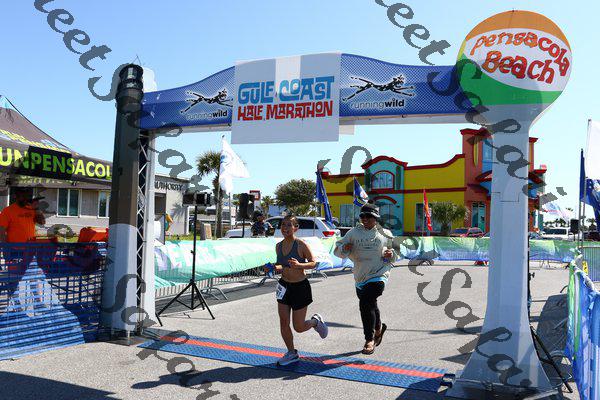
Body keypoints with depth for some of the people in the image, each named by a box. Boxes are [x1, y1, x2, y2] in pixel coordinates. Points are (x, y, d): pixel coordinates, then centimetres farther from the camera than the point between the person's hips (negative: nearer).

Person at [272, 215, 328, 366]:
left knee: (298, 327, 2)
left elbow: (313, 263, -9)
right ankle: (292, 353, 22)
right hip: (284, 286, 5)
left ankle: (316, 321, 35)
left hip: (300, 287, -5)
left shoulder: (301, 245, -16)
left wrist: (299, 265, -27)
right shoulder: (278, 246, 1)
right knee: (283, 323, 3)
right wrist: (276, 268, -9)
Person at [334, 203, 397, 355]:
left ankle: (369, 339, -7)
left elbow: (396, 251, 17)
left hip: (378, 275, -4)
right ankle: (378, 327, 50)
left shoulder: (385, 234, 3)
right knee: (370, 307, 19)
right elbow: (337, 250, 6)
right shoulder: (354, 232, 5)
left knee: (366, 303, -21)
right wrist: (344, 248, -17)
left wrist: (391, 254, -6)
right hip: (360, 277, 4)